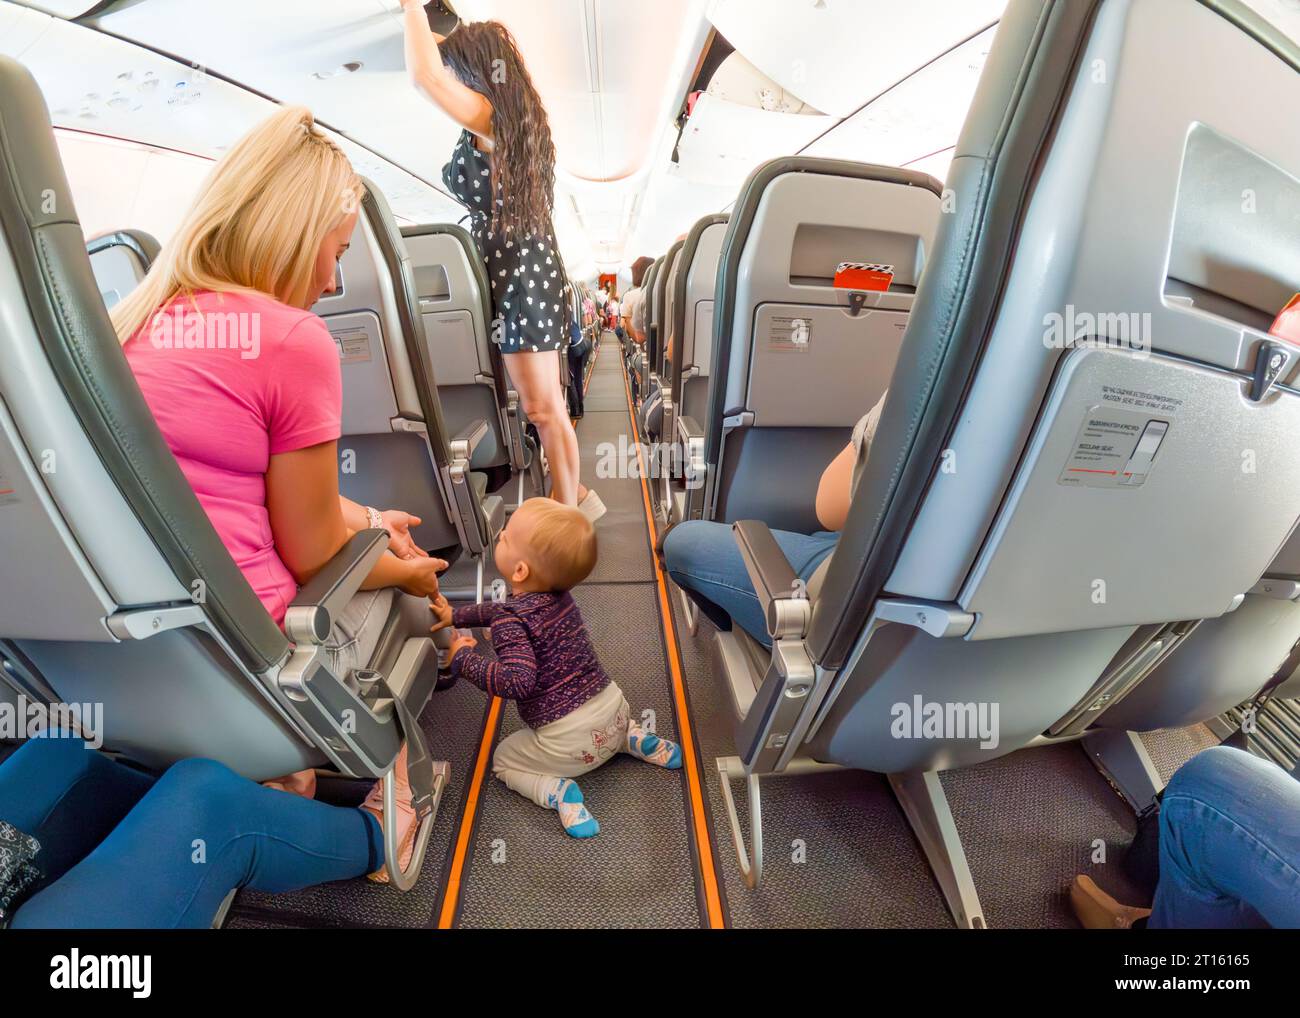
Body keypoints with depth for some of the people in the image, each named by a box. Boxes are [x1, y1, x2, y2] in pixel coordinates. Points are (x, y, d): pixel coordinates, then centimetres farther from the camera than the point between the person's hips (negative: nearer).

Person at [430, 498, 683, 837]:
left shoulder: (510, 622, -21)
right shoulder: (559, 594, 3)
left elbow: (517, 681, -32)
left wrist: (463, 659, -19)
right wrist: (456, 615, 20)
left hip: (570, 741, -6)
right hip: (614, 707, 6)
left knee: (502, 760, 20)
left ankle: (557, 792, -4)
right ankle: (633, 738, 13)